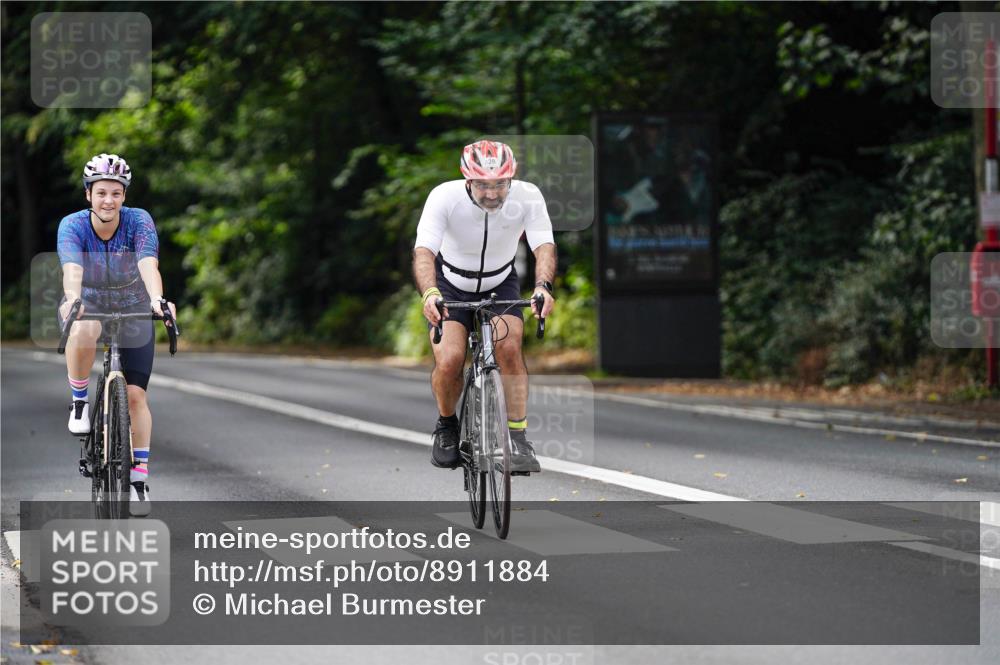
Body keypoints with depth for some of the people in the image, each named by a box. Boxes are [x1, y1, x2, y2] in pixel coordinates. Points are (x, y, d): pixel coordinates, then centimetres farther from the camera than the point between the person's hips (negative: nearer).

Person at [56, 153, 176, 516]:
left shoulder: (139, 221, -21)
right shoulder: (73, 226, -22)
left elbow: (148, 264, -38)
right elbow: (72, 268, -40)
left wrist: (157, 299, -58)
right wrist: (73, 299, -61)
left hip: (132, 311, 1)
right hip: (87, 305, -1)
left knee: (136, 394, -8)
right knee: (84, 331, -38)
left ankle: (140, 476, 4)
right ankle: (79, 402, -15)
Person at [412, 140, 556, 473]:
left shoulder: (527, 196, -23)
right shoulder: (445, 197, -28)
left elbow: (544, 246, -31)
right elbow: (424, 251, -37)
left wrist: (543, 286, -51)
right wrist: (429, 293, -56)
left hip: (500, 286, 1)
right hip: (451, 286, -1)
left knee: (509, 346, -26)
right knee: (449, 360, -21)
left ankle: (518, 437, -15)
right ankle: (446, 425, 9)